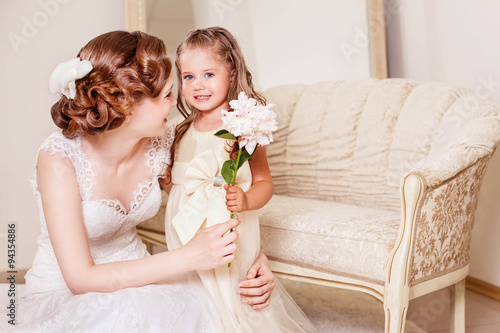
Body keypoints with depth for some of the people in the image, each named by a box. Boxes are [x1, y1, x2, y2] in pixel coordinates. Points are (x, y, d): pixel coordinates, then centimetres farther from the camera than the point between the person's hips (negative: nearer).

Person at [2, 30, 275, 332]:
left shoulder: (162, 141, -11)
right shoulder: (59, 157, -25)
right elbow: (80, 278, -27)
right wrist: (186, 258, -32)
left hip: (134, 278, 4)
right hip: (62, 294, -3)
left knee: (197, 306, -25)